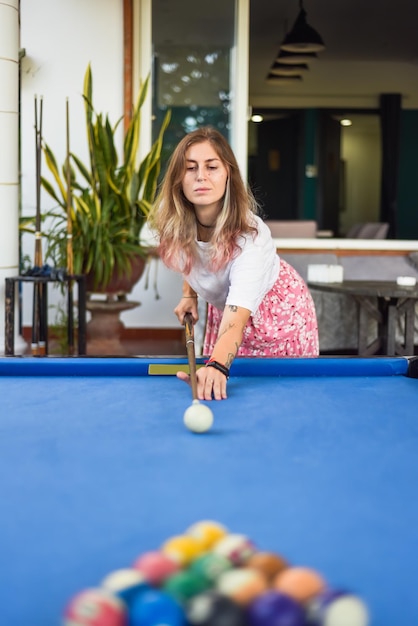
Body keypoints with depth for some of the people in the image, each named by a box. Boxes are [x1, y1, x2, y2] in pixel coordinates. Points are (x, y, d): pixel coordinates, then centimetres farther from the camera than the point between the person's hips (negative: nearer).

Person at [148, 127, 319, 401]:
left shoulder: (250, 235, -41)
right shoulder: (172, 223, -23)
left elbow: (236, 319, -54)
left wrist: (217, 366, -70)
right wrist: (189, 294, -2)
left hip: (278, 313, -5)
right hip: (223, 304, 5)